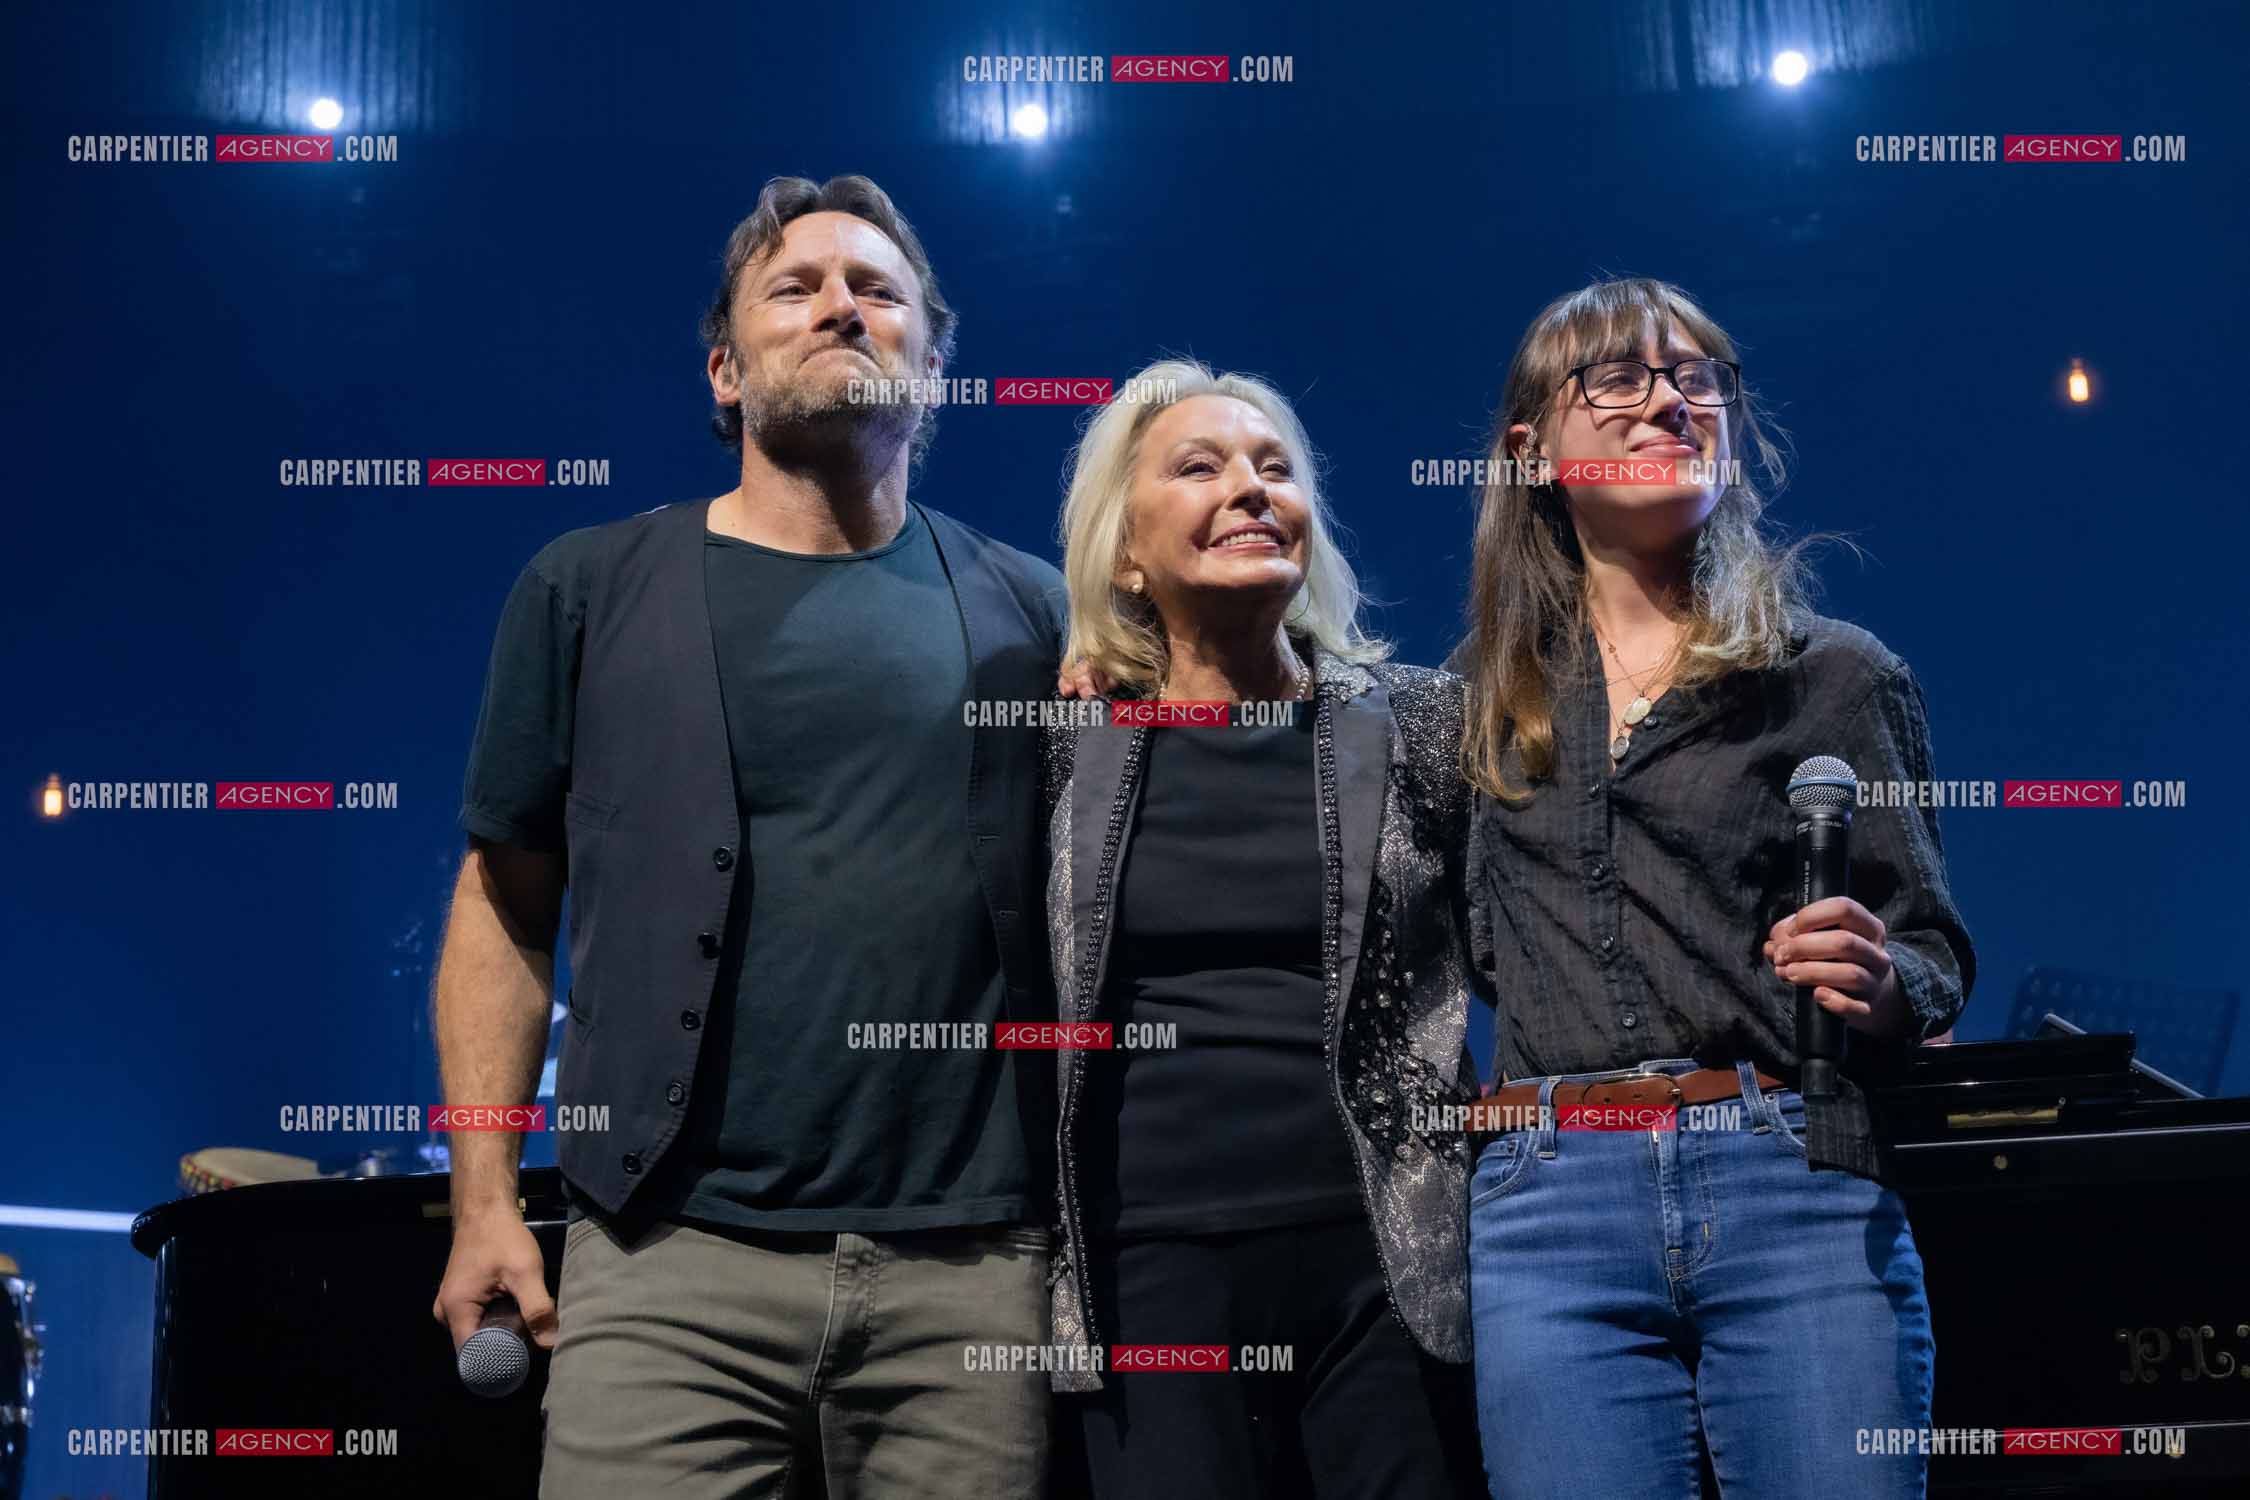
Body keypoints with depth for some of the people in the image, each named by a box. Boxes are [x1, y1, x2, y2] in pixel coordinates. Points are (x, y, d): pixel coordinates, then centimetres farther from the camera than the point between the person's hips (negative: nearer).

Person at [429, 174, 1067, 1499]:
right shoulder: (592, 592, 9)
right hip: (672, 1259, 0)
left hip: (973, 1266, 1)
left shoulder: (1030, 611, 10)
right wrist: (485, 1201, 1)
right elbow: (504, 906, 9)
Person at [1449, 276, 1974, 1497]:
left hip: (1797, 1181, -1)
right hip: (1551, 1206, 2)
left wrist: (1879, 983, -15)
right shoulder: (1483, 698, 14)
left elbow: (1937, 959, 8)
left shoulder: (1836, 674, 7)